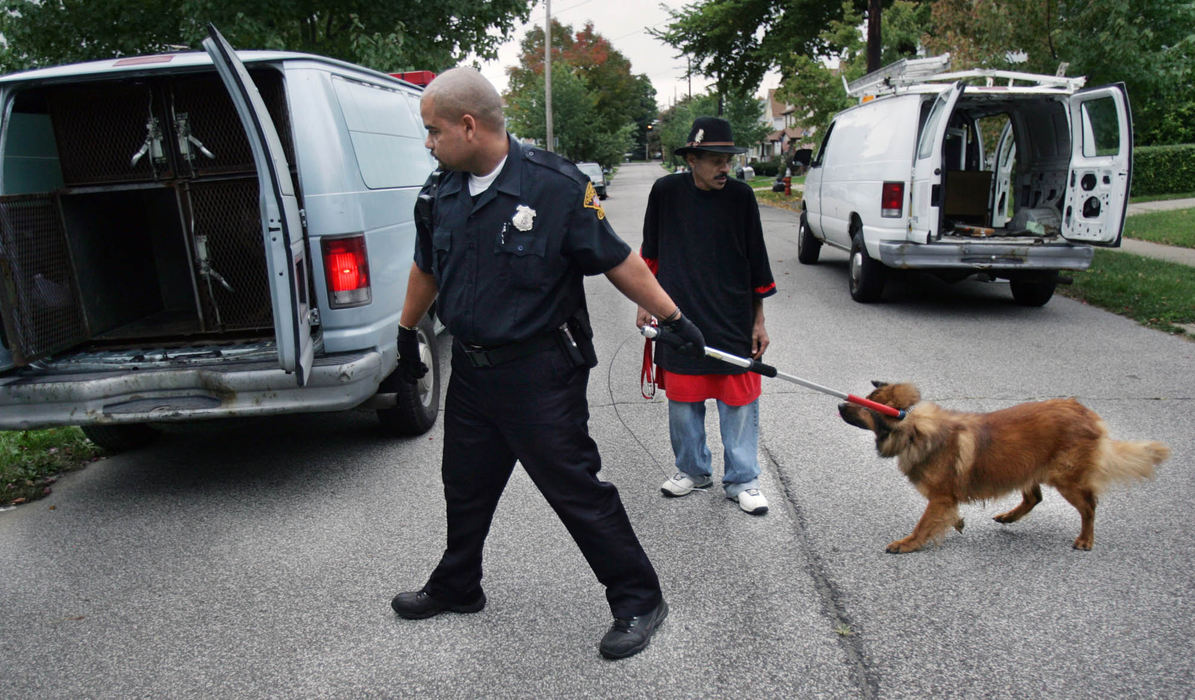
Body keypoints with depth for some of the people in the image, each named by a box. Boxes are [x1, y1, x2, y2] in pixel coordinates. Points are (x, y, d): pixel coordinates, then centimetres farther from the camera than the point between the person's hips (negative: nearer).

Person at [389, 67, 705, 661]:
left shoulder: (556, 186, -15)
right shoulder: (439, 193, 4)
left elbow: (617, 261, -9)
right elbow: (426, 270, 19)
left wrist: (675, 318, -7)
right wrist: (406, 333, 28)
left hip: (540, 374, -6)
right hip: (470, 370, 7)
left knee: (577, 489, 0)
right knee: (465, 485, 20)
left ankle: (638, 600, 17)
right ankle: (456, 588, 43)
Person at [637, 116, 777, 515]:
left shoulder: (740, 196, -3)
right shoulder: (666, 191, -3)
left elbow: (756, 263, 4)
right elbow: (650, 253, 9)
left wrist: (758, 321, 5)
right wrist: (645, 303, 8)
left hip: (732, 320, 0)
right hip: (680, 319, 1)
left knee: (739, 402, 3)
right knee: (683, 400, 10)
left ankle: (742, 481, 18)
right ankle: (693, 471, 30)